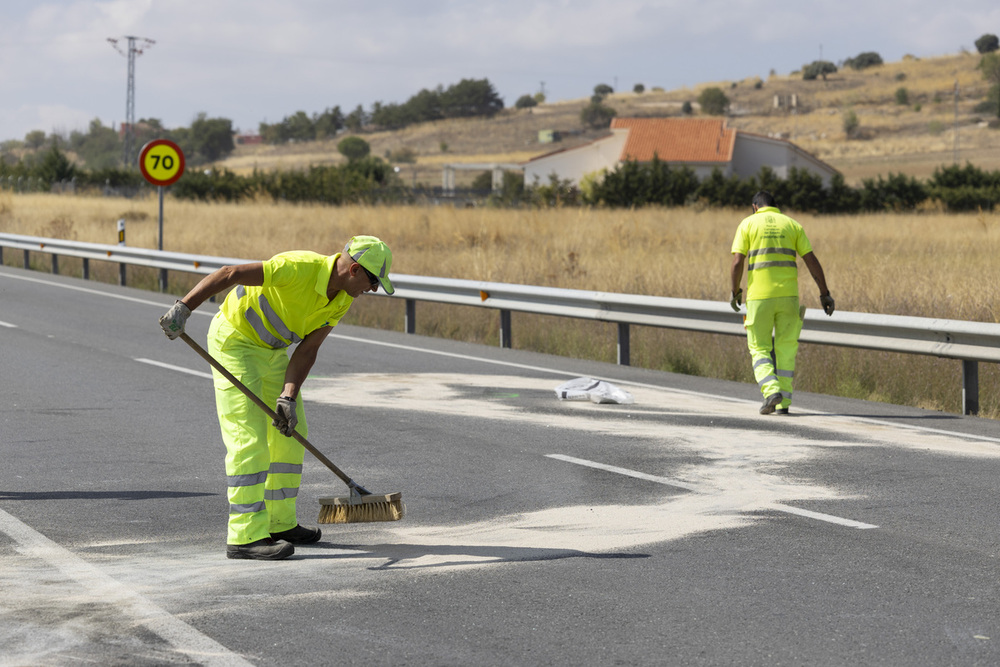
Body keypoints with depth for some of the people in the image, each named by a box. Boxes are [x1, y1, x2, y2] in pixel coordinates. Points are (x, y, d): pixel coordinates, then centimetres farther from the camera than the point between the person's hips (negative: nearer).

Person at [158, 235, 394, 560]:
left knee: (290, 433, 13)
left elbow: (307, 350, -6)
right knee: (249, 438, -14)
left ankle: (279, 523, 25)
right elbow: (230, 274, -33)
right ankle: (245, 536, -14)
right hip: (234, 341, -9)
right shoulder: (301, 267, -31)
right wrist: (183, 308, -40)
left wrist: (288, 396, -20)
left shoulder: (342, 301, -5)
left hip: (272, 349, 9)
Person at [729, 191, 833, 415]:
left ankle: (772, 391, -15)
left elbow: (737, 263, -5)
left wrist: (735, 292, 8)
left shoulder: (747, 224, 3)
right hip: (788, 295, 2)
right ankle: (783, 403, 9)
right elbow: (812, 262, 3)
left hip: (759, 296, -2)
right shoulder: (792, 225, 9)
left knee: (760, 349, 8)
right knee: (786, 349, 12)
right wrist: (824, 294, 7)